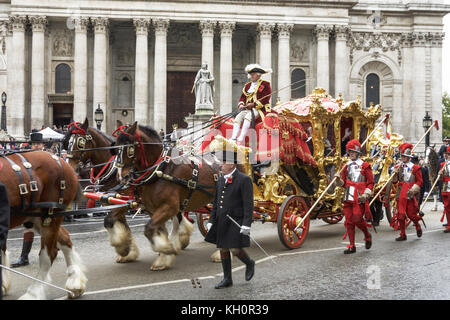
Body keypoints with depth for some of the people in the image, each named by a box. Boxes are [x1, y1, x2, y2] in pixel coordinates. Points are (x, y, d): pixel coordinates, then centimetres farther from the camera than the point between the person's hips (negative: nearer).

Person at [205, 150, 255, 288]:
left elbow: (248, 204, -14)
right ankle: (227, 279, 19)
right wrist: (211, 221, 10)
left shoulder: (244, 179, -11)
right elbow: (216, 202, 15)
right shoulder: (221, 180, 11)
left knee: (235, 249, -9)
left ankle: (249, 263, 22)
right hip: (221, 222, 7)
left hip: (236, 221, -7)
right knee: (223, 249, 8)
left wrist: (246, 224, -20)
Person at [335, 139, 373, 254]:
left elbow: (370, 183, 1)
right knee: (349, 221, 2)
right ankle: (352, 246, 10)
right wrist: (339, 179, -5)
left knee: (358, 219, -9)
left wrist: (365, 194, -12)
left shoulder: (365, 166, 1)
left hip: (360, 197, -4)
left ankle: (367, 236, 22)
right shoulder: (347, 166, 14)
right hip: (348, 197, 5)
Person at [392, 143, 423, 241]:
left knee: (411, 213, -1)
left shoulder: (415, 168, -2)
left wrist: (413, 189, -15)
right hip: (401, 194, 3)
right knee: (400, 214, 2)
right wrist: (395, 174, -9)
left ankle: (418, 227, 30)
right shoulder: (398, 167, 8)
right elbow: (394, 181, 10)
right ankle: (403, 235, 11)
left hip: (410, 194, -3)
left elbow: (420, 181, -2)